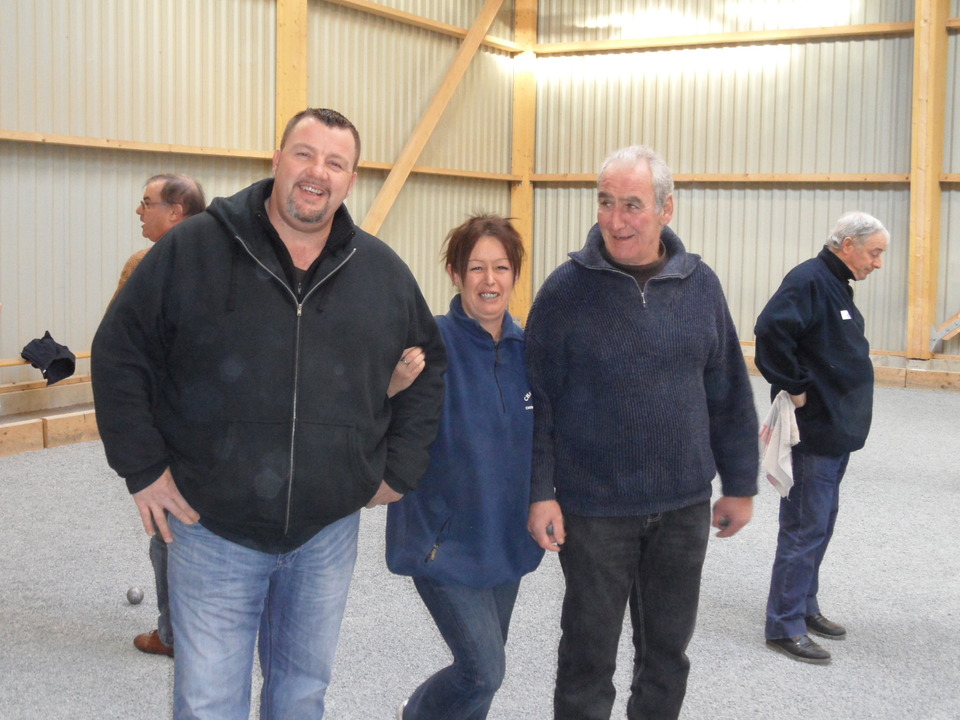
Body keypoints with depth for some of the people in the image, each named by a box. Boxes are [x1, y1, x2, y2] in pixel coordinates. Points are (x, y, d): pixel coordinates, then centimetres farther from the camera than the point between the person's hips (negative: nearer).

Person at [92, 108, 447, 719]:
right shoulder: (191, 250, -7)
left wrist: (401, 469, 9)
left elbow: (428, 367, 16)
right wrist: (142, 467, -6)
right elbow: (120, 352, -1)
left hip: (328, 530, 3)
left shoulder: (383, 272, 3)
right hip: (213, 531, -3)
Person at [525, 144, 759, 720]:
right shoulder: (566, 289, -9)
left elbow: (729, 394, 6)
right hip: (593, 509, -3)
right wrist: (540, 493, -10)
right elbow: (539, 401, -7)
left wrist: (740, 485, 8)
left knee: (668, 650, 16)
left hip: (683, 506, 3)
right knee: (589, 653, 9)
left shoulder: (700, 284, 0)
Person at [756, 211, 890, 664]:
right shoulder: (809, 281, -17)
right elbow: (771, 332, -30)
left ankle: (804, 607, 29)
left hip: (836, 430, 10)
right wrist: (794, 389, -22)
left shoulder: (836, 285, 14)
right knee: (805, 528, -4)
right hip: (813, 431, -10)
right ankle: (784, 626, 4)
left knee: (819, 524, 17)